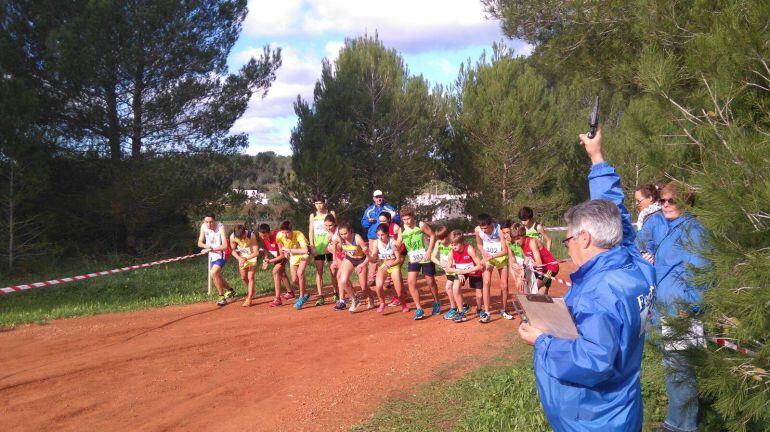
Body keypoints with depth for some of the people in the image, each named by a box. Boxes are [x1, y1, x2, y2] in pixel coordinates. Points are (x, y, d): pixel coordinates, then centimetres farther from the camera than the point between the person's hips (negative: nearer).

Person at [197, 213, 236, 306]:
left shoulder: (220, 227, -23)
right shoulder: (203, 226, -7)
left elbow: (225, 246, -27)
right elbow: (200, 243, 1)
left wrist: (211, 248, -30)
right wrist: (206, 246, -20)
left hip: (221, 254, -7)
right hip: (212, 255, 7)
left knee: (213, 273, -24)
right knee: (216, 276, 17)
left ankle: (221, 296, -10)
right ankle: (230, 290, 41)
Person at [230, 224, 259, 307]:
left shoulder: (251, 236, -35)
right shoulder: (232, 237, -25)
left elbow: (256, 252, -30)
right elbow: (233, 250, -9)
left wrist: (246, 258, -41)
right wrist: (239, 258, -26)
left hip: (252, 256, -4)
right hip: (242, 257, 4)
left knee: (250, 277, -12)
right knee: (243, 277, 12)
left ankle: (249, 299, -10)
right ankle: (250, 291, 41)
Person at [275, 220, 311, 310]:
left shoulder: (299, 235, -38)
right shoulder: (279, 235, -25)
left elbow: (305, 250, -53)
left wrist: (289, 250, -48)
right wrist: (284, 252, -5)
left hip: (303, 254, -5)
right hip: (293, 255, 5)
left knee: (300, 273, -25)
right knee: (294, 280, 2)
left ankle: (301, 298, -11)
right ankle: (305, 294, 30)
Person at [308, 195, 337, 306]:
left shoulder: (331, 213, 2)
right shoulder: (313, 215, 9)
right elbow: (311, 232, 8)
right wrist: (312, 246, -2)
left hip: (329, 245, -2)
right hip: (318, 246, 2)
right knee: (319, 271, -2)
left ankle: (336, 293, 16)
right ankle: (320, 296, -2)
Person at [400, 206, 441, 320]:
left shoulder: (421, 225, -12)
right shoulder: (402, 230, -3)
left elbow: (432, 236, -8)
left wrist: (429, 251, -16)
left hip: (426, 258, -3)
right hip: (413, 259, 3)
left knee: (431, 282, 8)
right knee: (411, 282, -12)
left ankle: (436, 303, 33)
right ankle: (419, 309, -6)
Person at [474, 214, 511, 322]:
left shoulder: (499, 229, -28)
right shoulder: (477, 230, -18)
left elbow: (505, 251, -23)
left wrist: (491, 257, -31)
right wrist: (484, 253, -16)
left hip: (501, 257, -1)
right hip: (487, 257, 1)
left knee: (504, 286, 4)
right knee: (486, 283, -14)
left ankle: (504, 310, 23)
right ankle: (486, 312, -14)